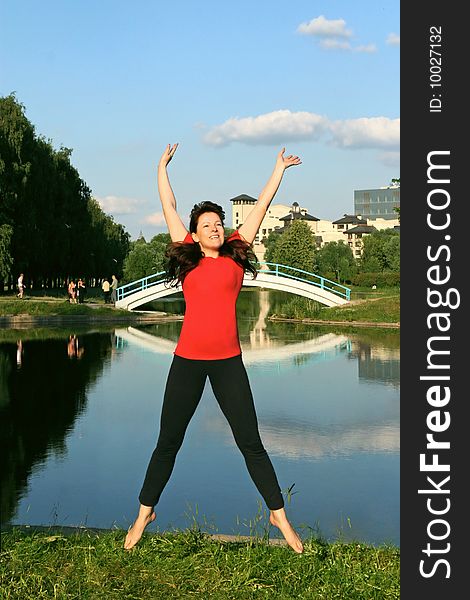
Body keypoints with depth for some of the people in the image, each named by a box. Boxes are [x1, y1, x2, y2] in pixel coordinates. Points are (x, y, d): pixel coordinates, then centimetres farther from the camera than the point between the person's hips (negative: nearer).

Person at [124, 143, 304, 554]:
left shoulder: (235, 256, 8)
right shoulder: (188, 258, 7)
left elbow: (261, 206, 15)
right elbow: (169, 206, 15)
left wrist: (280, 169, 21)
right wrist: (162, 166, 23)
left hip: (229, 362, 0)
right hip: (188, 361, 0)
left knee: (251, 443, 5)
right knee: (167, 443, 8)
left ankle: (279, 515, 17)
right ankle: (145, 513, 24)